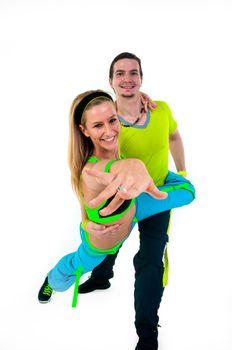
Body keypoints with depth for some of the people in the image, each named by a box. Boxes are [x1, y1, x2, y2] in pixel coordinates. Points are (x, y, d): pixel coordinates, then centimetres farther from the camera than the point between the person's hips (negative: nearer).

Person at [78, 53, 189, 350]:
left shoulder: (162, 111, -18)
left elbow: (174, 136, 6)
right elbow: (91, 176, -26)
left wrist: (182, 173, 6)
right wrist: (87, 218, -39)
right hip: (120, 198, 0)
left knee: (150, 263, -4)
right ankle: (101, 278, 61)